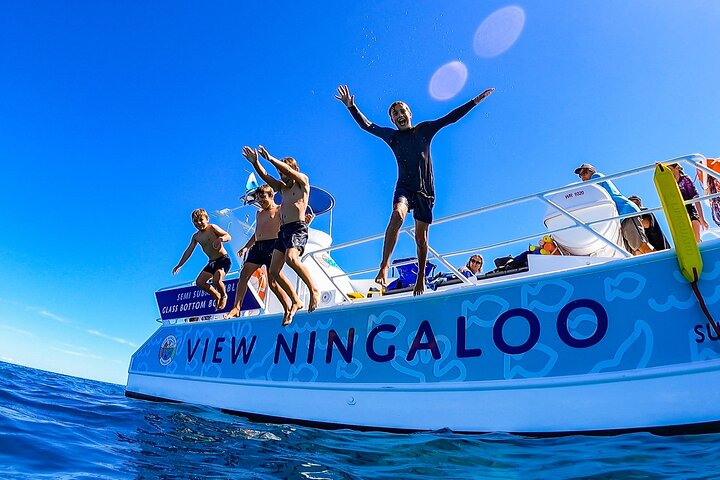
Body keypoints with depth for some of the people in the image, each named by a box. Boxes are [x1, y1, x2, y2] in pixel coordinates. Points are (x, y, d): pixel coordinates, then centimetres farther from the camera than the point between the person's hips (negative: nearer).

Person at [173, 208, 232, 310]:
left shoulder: (212, 228, -8)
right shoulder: (196, 236, 9)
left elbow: (228, 236, -15)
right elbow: (189, 251, 16)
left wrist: (220, 239, -37)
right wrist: (179, 265, 18)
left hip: (224, 259, -7)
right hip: (212, 262, 7)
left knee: (216, 280, -27)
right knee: (199, 282, 0)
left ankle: (224, 296, 4)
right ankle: (217, 296, 20)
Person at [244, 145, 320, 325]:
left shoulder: (303, 181, 7)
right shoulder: (282, 187, 25)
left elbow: (289, 170, -11)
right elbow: (266, 176, 13)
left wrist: (270, 158, -15)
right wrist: (255, 162, -2)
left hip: (298, 228, -8)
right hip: (283, 230, 8)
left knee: (291, 258, -34)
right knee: (274, 271, 1)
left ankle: (314, 290, -21)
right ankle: (296, 302, 10)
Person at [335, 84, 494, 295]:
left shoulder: (424, 129, 11)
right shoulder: (392, 135, 12)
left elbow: (450, 118, 10)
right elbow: (366, 125, 12)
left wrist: (475, 101, 8)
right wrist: (351, 106, 4)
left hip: (425, 191, 1)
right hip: (404, 187, -1)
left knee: (421, 237, 2)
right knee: (397, 215, -32)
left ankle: (421, 278, 14)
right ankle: (384, 265, -30)